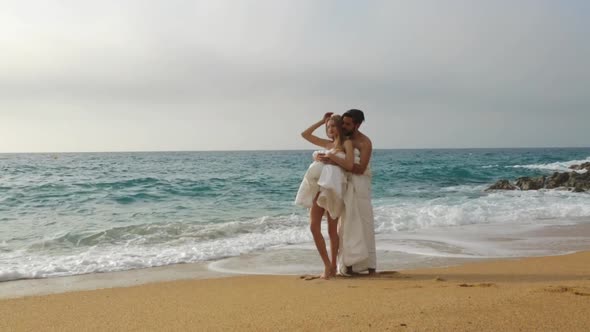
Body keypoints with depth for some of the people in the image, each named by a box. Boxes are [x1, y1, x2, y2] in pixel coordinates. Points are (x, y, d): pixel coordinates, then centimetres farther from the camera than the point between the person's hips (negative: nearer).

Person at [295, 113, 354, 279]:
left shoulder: (346, 143, 4)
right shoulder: (327, 143, 20)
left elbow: (349, 165, -8)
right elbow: (305, 134, 22)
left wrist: (330, 156, -10)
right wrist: (321, 121, 18)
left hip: (333, 187, -5)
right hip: (318, 186, 6)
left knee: (332, 230, 1)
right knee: (314, 227, -5)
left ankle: (333, 266, 12)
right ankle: (328, 265, 1)